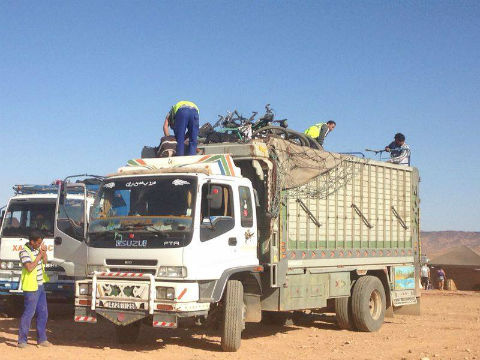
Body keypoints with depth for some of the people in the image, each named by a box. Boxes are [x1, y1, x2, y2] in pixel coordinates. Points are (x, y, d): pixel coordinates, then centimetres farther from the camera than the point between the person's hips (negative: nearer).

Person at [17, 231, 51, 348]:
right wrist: (39, 255, -20)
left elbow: (44, 261, 10)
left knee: (43, 312, 11)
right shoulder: (25, 252, -17)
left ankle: (41, 339, 19)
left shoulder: (37, 248, 8)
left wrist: (44, 252, -8)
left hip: (40, 285, 9)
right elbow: (30, 268, -25)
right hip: (30, 287, -9)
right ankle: (22, 340, 4)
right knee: (28, 313, -5)